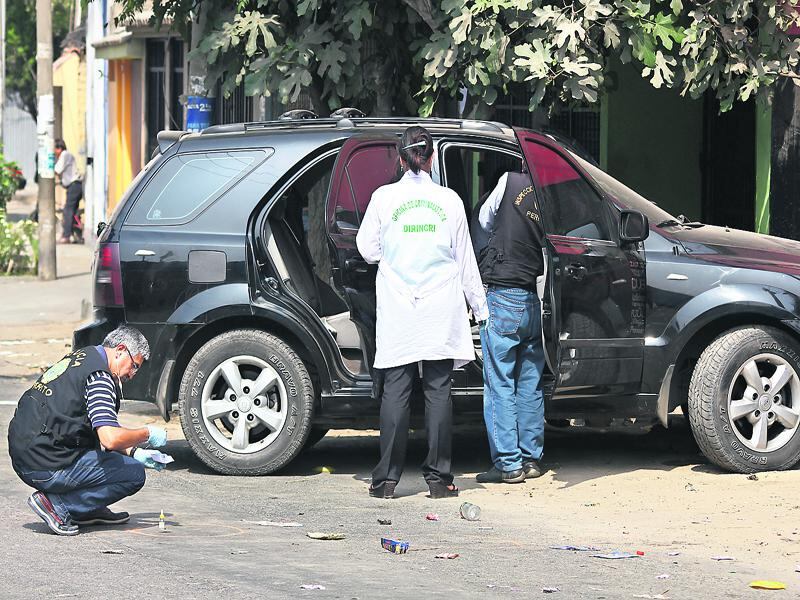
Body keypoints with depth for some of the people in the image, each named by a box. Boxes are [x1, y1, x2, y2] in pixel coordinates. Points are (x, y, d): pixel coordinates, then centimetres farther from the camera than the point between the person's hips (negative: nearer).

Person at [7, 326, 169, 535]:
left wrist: (133, 452, 20)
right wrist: (148, 434, -5)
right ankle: (57, 505, -7)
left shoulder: (80, 358, 18)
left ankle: (88, 510, 19)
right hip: (47, 467, -10)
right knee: (134, 474, -3)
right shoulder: (99, 376, -13)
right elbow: (111, 438, -23)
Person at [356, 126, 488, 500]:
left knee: (396, 390, 1)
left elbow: (367, 249, 5)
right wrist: (480, 307, 14)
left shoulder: (385, 198, -3)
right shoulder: (449, 200, 1)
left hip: (397, 311, 0)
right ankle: (438, 477, 2)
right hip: (441, 312, 0)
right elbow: (465, 261, 6)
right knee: (438, 390, 3)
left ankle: (387, 478, 0)